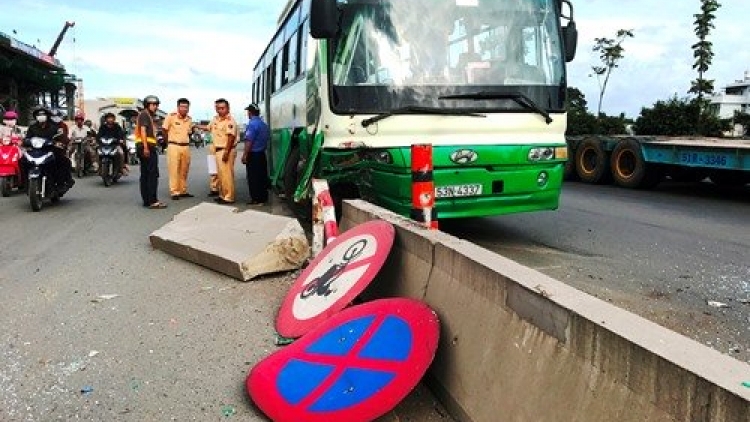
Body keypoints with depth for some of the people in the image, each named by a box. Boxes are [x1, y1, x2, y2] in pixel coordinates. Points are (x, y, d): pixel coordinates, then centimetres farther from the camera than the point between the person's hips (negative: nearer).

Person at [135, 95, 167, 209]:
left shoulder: (148, 115, 25)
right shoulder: (144, 114, -5)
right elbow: (143, 130, -16)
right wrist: (146, 147, -24)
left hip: (147, 148, 11)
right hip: (147, 147, -11)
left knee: (145, 175, 10)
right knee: (153, 174, -13)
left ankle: (146, 200, 13)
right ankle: (152, 201, -16)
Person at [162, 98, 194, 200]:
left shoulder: (189, 119, 9)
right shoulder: (171, 116, -7)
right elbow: (165, 130, 0)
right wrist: (168, 141, 4)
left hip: (186, 147, 6)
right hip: (174, 146, -5)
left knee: (184, 170, 11)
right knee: (174, 170, -5)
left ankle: (183, 191, 20)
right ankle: (174, 192, -2)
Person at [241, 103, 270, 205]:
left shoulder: (252, 124, -15)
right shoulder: (264, 124, 11)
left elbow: (249, 141, -20)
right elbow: (267, 139, 15)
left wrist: (244, 155, -16)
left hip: (253, 155, -8)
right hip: (262, 154, 8)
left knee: (253, 178, -1)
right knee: (262, 176, 12)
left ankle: (256, 199, 1)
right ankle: (263, 197, 18)